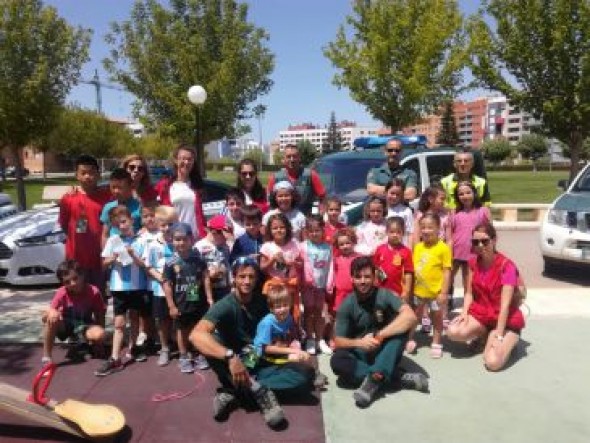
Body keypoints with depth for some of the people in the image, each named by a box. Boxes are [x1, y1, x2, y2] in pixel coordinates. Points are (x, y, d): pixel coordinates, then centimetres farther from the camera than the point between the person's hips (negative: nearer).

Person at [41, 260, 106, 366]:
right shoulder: (62, 293, -19)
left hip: (84, 326, 0)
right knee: (52, 318, -33)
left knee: (99, 334, -34)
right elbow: (44, 317, -22)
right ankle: (46, 356, -21)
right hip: (66, 326, 0)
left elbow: (99, 316, -7)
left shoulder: (93, 292, -20)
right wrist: (51, 312, -45)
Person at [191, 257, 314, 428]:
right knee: (211, 340, -33)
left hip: (260, 366, 4)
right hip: (234, 368, -4)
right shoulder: (225, 305, -16)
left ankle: (236, 392, -21)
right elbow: (196, 335, -34)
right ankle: (259, 391, -28)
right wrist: (230, 356, -46)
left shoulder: (263, 301, 0)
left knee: (306, 373, -19)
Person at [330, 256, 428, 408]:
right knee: (337, 361, -31)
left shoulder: (384, 295, -11)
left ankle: (374, 378, -36)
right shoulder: (347, 305, -8)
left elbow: (411, 317, -28)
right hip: (361, 354, 1)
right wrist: (360, 342, -29)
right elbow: (338, 341, -10)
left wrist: (380, 335, -32)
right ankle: (396, 377, -27)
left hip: (385, 352, -1)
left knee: (403, 323, -26)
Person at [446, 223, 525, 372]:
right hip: (480, 312, 5)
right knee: (453, 332, -25)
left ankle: (510, 339, 7)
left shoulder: (506, 265, -19)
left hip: (505, 319, -5)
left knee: (492, 362, -26)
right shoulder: (473, 262, 0)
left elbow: (505, 304, -22)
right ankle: (484, 335, 5)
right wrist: (464, 313, -14)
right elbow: (469, 293, 5)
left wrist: (499, 336, -25)